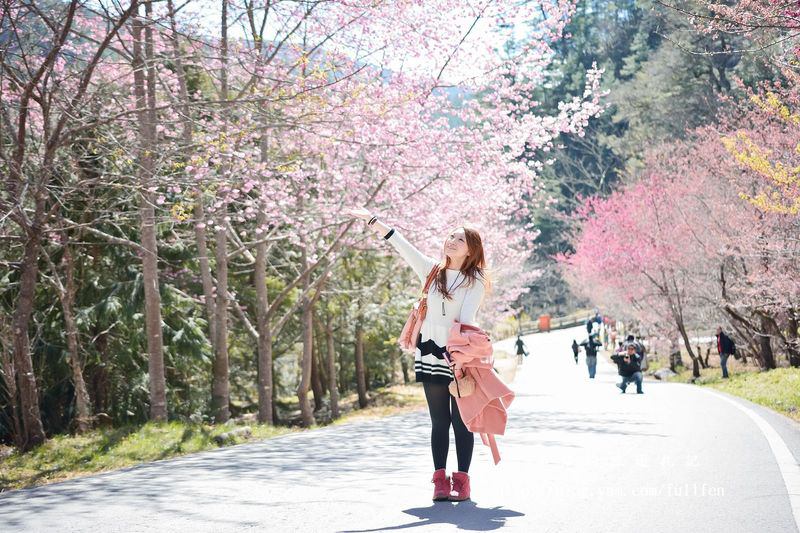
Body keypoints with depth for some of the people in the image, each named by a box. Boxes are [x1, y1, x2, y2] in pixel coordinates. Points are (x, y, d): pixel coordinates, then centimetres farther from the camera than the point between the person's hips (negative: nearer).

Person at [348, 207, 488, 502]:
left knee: (461, 420, -1)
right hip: (430, 354, 4)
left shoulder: (475, 280, 0)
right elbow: (400, 243, 9)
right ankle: (440, 480, 5)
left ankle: (462, 480, 2)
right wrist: (372, 220, 6)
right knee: (439, 421, 5)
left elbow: (466, 319, -11)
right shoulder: (432, 270, 11)